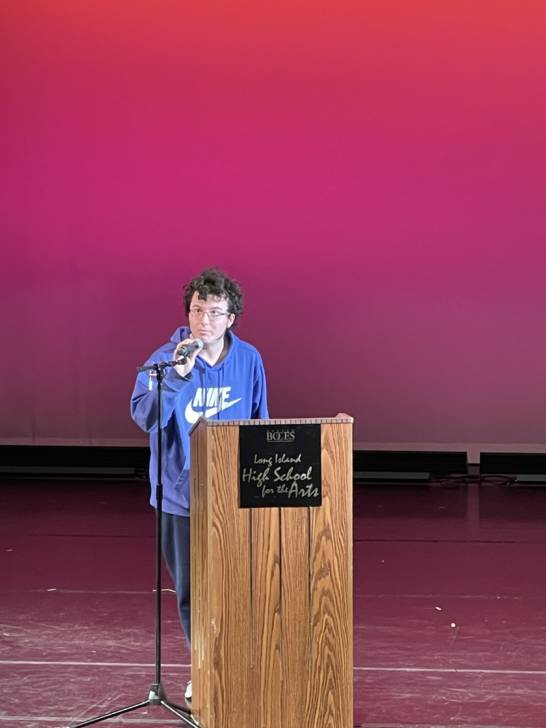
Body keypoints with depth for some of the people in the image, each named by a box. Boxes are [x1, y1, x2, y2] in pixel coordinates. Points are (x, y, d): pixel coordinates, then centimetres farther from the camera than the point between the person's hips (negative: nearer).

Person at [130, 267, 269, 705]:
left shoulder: (249, 360, -1)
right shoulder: (166, 359, -11)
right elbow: (145, 416, -25)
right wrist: (178, 375, -34)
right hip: (182, 496, -1)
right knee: (191, 589, 8)